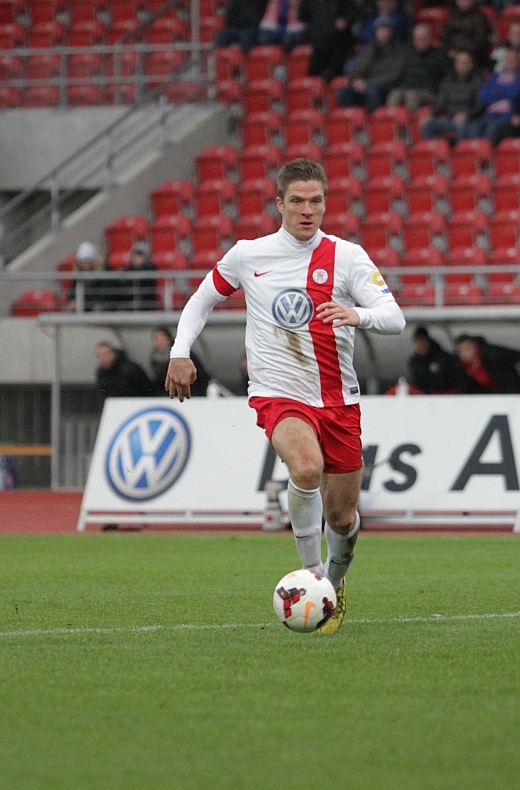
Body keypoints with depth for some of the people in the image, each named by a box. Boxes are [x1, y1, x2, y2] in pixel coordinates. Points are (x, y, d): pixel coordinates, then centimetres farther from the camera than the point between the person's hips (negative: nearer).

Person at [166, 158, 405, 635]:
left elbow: (394, 319, -12)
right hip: (278, 395, -2)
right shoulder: (248, 256, 1)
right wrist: (180, 353, 4)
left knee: (342, 516, 7)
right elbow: (203, 300, 18)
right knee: (306, 467, -34)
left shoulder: (346, 257, -2)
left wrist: (358, 315, -34)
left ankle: (335, 579, 41)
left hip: (338, 399, 2)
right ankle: (311, 574, -17)